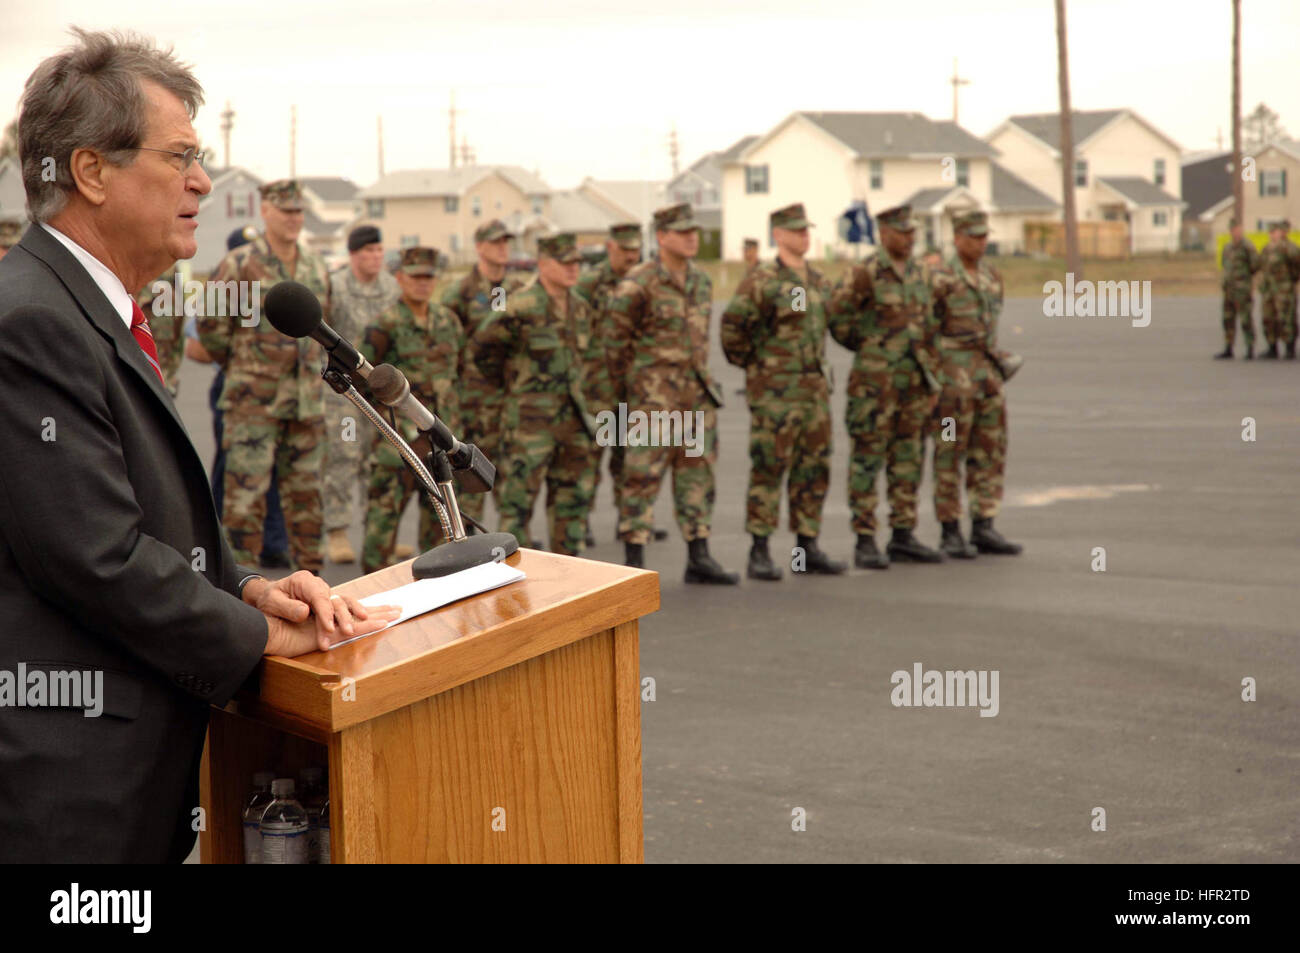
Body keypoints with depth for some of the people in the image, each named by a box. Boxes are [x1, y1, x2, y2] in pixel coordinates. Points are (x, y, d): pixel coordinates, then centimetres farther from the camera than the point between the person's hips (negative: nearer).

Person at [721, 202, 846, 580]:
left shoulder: (820, 282, 13)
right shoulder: (762, 280, -10)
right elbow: (732, 323, -12)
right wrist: (749, 363, -4)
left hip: (816, 388, 7)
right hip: (775, 392, -7)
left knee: (814, 471, 9)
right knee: (768, 469, -4)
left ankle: (808, 548, 17)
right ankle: (760, 554, 0)